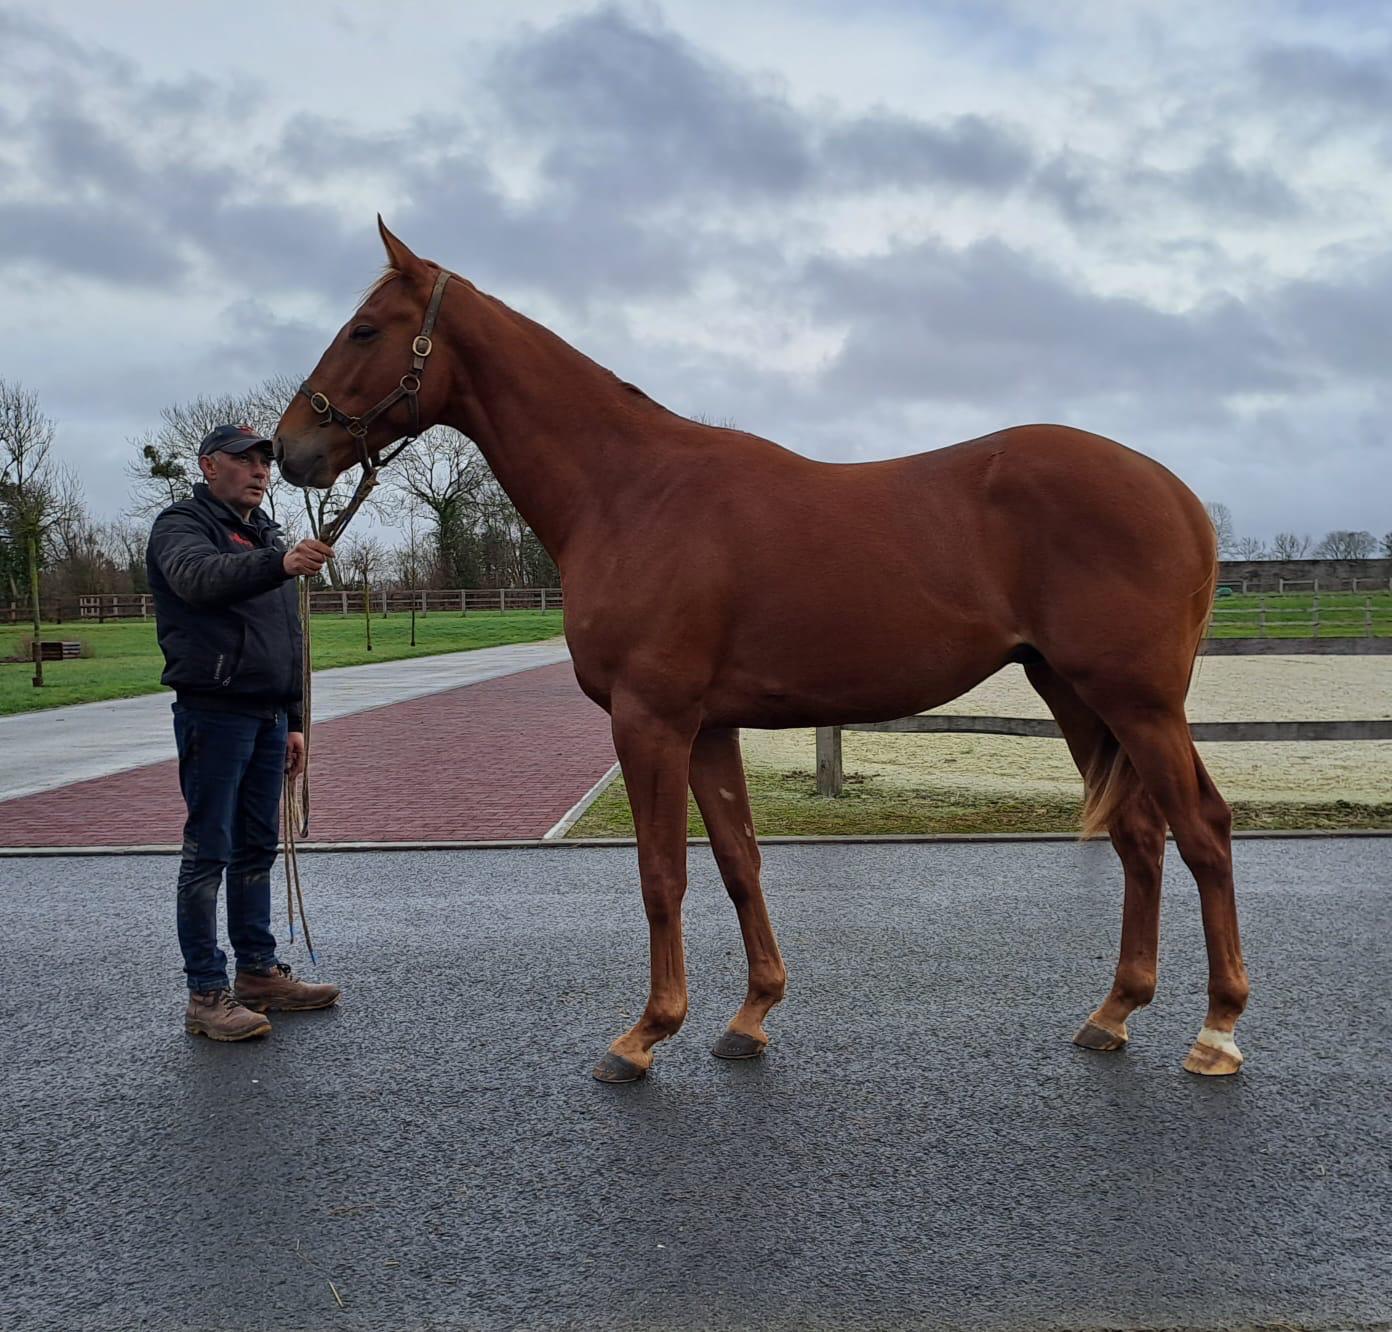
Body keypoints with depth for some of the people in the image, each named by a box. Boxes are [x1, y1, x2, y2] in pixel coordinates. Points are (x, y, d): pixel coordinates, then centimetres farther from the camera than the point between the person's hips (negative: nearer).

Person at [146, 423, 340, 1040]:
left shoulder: (267, 536, 20)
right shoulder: (182, 525, -4)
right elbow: (199, 576, -30)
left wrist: (293, 721, 19)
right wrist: (280, 563, -47)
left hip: (267, 716, 8)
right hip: (213, 711, -8)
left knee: (257, 848, 12)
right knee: (209, 852, -5)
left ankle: (259, 971, 21)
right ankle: (206, 994, 0)